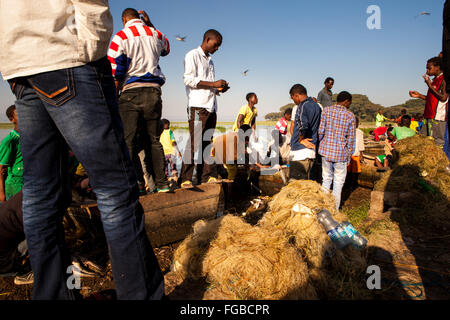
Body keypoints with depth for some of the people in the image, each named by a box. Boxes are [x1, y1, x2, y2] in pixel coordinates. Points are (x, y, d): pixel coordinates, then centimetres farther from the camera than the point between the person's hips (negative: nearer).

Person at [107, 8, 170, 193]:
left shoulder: (120, 37, 2)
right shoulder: (155, 34, 12)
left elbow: (115, 73, -4)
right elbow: (166, 49, 35)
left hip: (131, 92, -4)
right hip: (154, 91, 4)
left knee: (128, 140, -3)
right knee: (154, 139, 8)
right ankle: (162, 183, 8)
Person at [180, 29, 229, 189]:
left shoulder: (210, 61, 27)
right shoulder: (193, 55, 3)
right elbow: (189, 80, -10)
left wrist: (218, 89, 6)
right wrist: (213, 84, -11)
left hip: (211, 106, 8)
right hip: (198, 106, -8)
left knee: (206, 142, 5)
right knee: (194, 142, -11)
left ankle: (206, 176, 8)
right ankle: (186, 178, -7)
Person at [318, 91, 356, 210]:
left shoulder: (326, 110, -1)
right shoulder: (350, 116, -5)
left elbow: (320, 131, -4)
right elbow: (351, 138, -2)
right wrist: (349, 154, 8)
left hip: (326, 150, 2)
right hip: (341, 152, -2)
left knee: (326, 179, 16)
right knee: (338, 182, 10)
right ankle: (334, 209, 17)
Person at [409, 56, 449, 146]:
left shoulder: (444, 79, -9)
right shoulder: (435, 79, 19)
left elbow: (443, 98, -19)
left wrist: (430, 85, -13)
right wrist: (419, 95, 15)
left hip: (438, 117, -9)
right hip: (430, 116, 9)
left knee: (438, 142, -9)